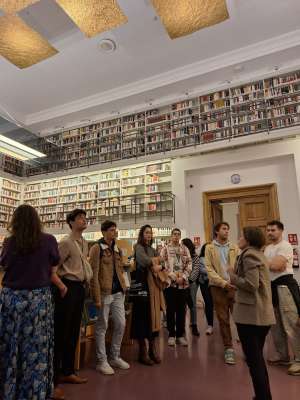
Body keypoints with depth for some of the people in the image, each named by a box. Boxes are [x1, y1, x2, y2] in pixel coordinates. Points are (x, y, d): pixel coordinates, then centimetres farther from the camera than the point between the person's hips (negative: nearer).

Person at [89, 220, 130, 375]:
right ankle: (101, 361, 23)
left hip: (118, 293, 7)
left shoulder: (117, 249, 13)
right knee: (102, 327, 6)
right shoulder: (97, 248, -8)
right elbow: (94, 274, -12)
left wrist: (123, 286, 10)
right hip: (104, 293, -7)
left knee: (121, 324, 12)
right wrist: (97, 297, -15)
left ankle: (115, 357, 31)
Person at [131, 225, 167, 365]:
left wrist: (160, 266, -13)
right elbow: (144, 261, -23)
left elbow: (163, 265, 8)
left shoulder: (153, 250, 18)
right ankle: (143, 352, 11)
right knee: (143, 318, -1)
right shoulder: (139, 248, -4)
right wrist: (155, 261, -7)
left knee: (154, 317, 10)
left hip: (155, 286, 7)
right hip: (143, 286, -7)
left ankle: (153, 349, 21)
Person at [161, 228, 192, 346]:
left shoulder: (185, 249, 9)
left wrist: (183, 277, -9)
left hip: (183, 283, 2)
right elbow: (163, 264, -6)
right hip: (170, 283, -2)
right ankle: (171, 335, 19)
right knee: (171, 310, 6)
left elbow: (189, 265, 4)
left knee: (182, 310, 9)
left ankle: (180, 335, 21)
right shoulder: (165, 248, 1)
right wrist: (173, 276, -14)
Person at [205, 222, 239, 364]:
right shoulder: (210, 248, 2)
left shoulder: (234, 248, 9)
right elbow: (209, 269, -6)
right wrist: (223, 282, -16)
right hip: (218, 287, -1)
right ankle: (228, 348, 20)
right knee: (223, 319, 7)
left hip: (235, 286, 1)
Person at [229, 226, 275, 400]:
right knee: (258, 358, 22)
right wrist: (237, 276, 11)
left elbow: (251, 284, -24)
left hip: (251, 314, -10)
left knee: (253, 360, 2)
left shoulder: (249, 254, -16)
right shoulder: (260, 254, 13)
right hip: (263, 313, 10)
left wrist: (233, 276, -10)